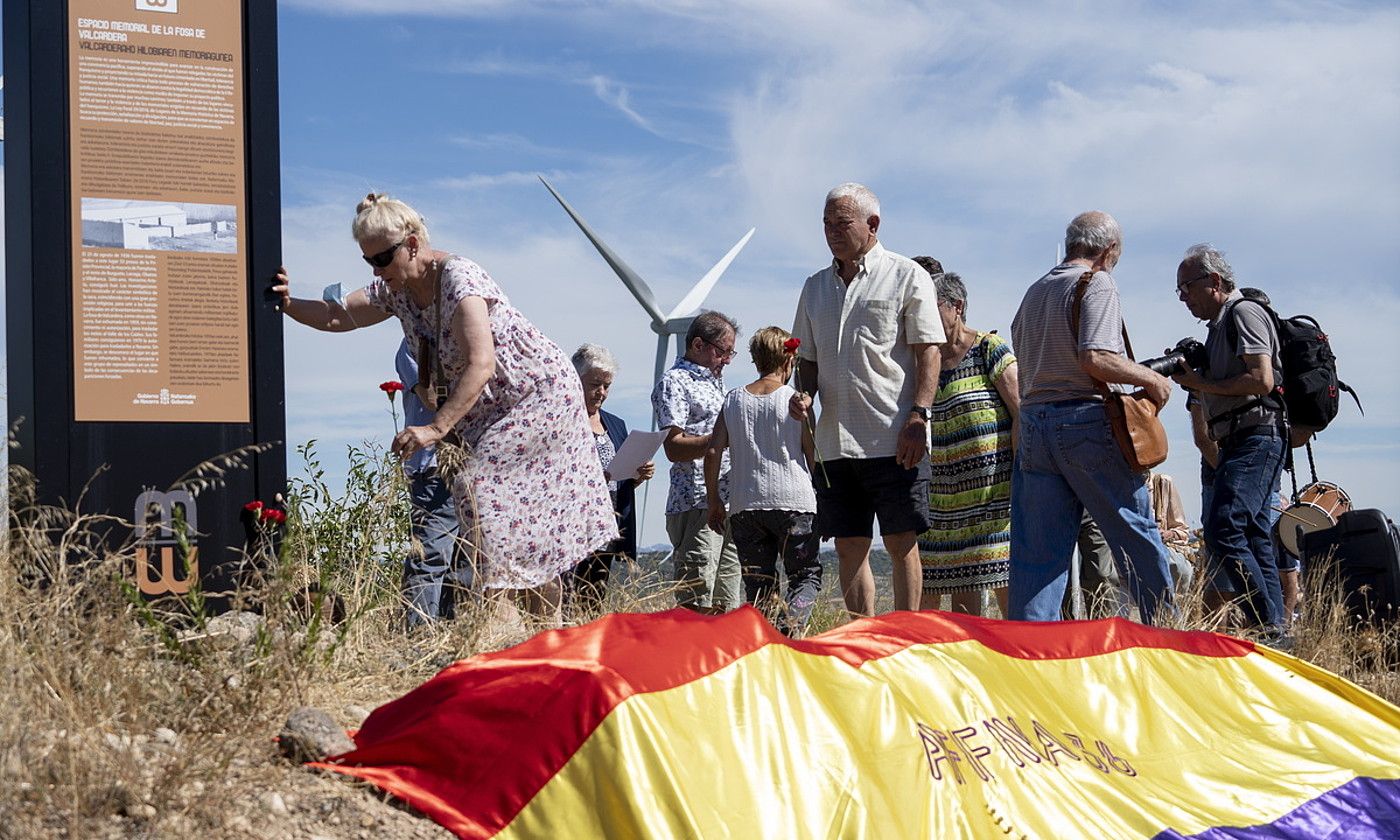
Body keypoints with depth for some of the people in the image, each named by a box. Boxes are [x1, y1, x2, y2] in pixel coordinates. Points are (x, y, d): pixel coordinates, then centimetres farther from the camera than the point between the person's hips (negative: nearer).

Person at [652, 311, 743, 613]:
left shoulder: (716, 382, 24)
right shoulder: (674, 382, -2)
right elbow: (674, 448, -12)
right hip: (696, 504, -9)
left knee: (726, 606, 5)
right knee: (696, 605, -13)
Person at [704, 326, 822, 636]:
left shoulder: (733, 400, 8)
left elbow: (713, 452, 5)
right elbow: (814, 455, 0)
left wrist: (713, 500, 14)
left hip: (744, 504, 3)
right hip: (793, 502, -3)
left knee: (758, 585, 9)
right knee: (807, 575, 2)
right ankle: (790, 623, -24)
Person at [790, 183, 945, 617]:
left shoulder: (906, 276, 2)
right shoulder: (815, 287, 17)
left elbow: (929, 353, -3)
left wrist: (918, 416, -14)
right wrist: (804, 393, 1)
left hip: (894, 439, -5)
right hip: (835, 443, 5)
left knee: (901, 543, -3)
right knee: (849, 546, 6)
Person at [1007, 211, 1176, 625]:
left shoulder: (1035, 291, 19)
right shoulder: (1097, 284, -4)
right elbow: (1095, 358, -18)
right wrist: (1152, 379, -7)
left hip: (1032, 421, 7)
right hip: (1084, 419, -7)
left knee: (1036, 547, 3)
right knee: (1135, 529, 4)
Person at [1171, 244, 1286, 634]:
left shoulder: (1244, 313, -6)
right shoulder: (1220, 324, 23)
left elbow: (1262, 380, -18)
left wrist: (1203, 384, -11)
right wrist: (1191, 375, 11)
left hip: (1256, 438, -11)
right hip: (1235, 442, 11)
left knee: (1224, 529, -20)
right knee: (1253, 535, 8)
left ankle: (1267, 625, -20)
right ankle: (1273, 628, 9)